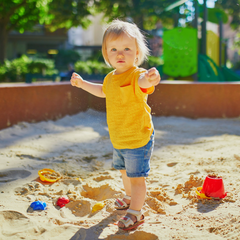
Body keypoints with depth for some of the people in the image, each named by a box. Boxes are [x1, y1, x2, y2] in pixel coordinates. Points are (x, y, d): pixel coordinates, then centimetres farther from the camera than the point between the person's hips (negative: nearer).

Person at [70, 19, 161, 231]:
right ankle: (130, 197, 51)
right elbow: (103, 91, 27)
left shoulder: (136, 75, -24)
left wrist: (150, 79, -74)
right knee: (124, 170, 27)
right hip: (118, 140, 9)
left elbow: (143, 82, -51)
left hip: (138, 139, -9)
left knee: (136, 176, -1)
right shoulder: (111, 78, 3)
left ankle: (135, 212, 18)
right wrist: (82, 83, 24)